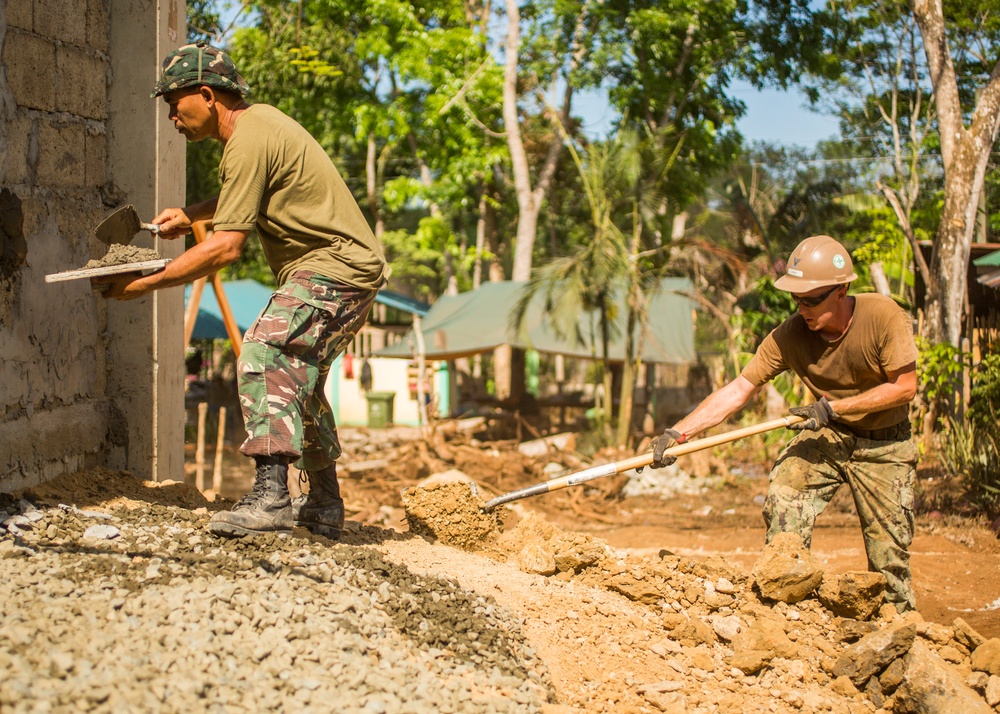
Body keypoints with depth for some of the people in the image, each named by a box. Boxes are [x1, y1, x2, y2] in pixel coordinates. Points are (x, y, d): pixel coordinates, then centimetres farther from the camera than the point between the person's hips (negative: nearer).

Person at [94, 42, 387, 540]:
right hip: (350, 268, 11)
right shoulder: (260, 118, 15)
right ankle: (325, 508, 29)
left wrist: (146, 284, -16)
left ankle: (270, 495, -39)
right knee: (298, 379, 20)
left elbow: (225, 247, -22)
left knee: (263, 354, -26)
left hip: (335, 270, -11)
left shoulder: (248, 142, -17)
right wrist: (192, 214, 20)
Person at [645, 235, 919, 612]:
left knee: (889, 552, -3)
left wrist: (832, 407, -23)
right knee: (782, 503, -18)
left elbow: (904, 386, -18)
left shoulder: (883, 316, -24)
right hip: (827, 435, 2)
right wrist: (678, 433, -29)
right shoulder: (789, 335, -18)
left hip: (884, 443, -2)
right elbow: (738, 390, -18)